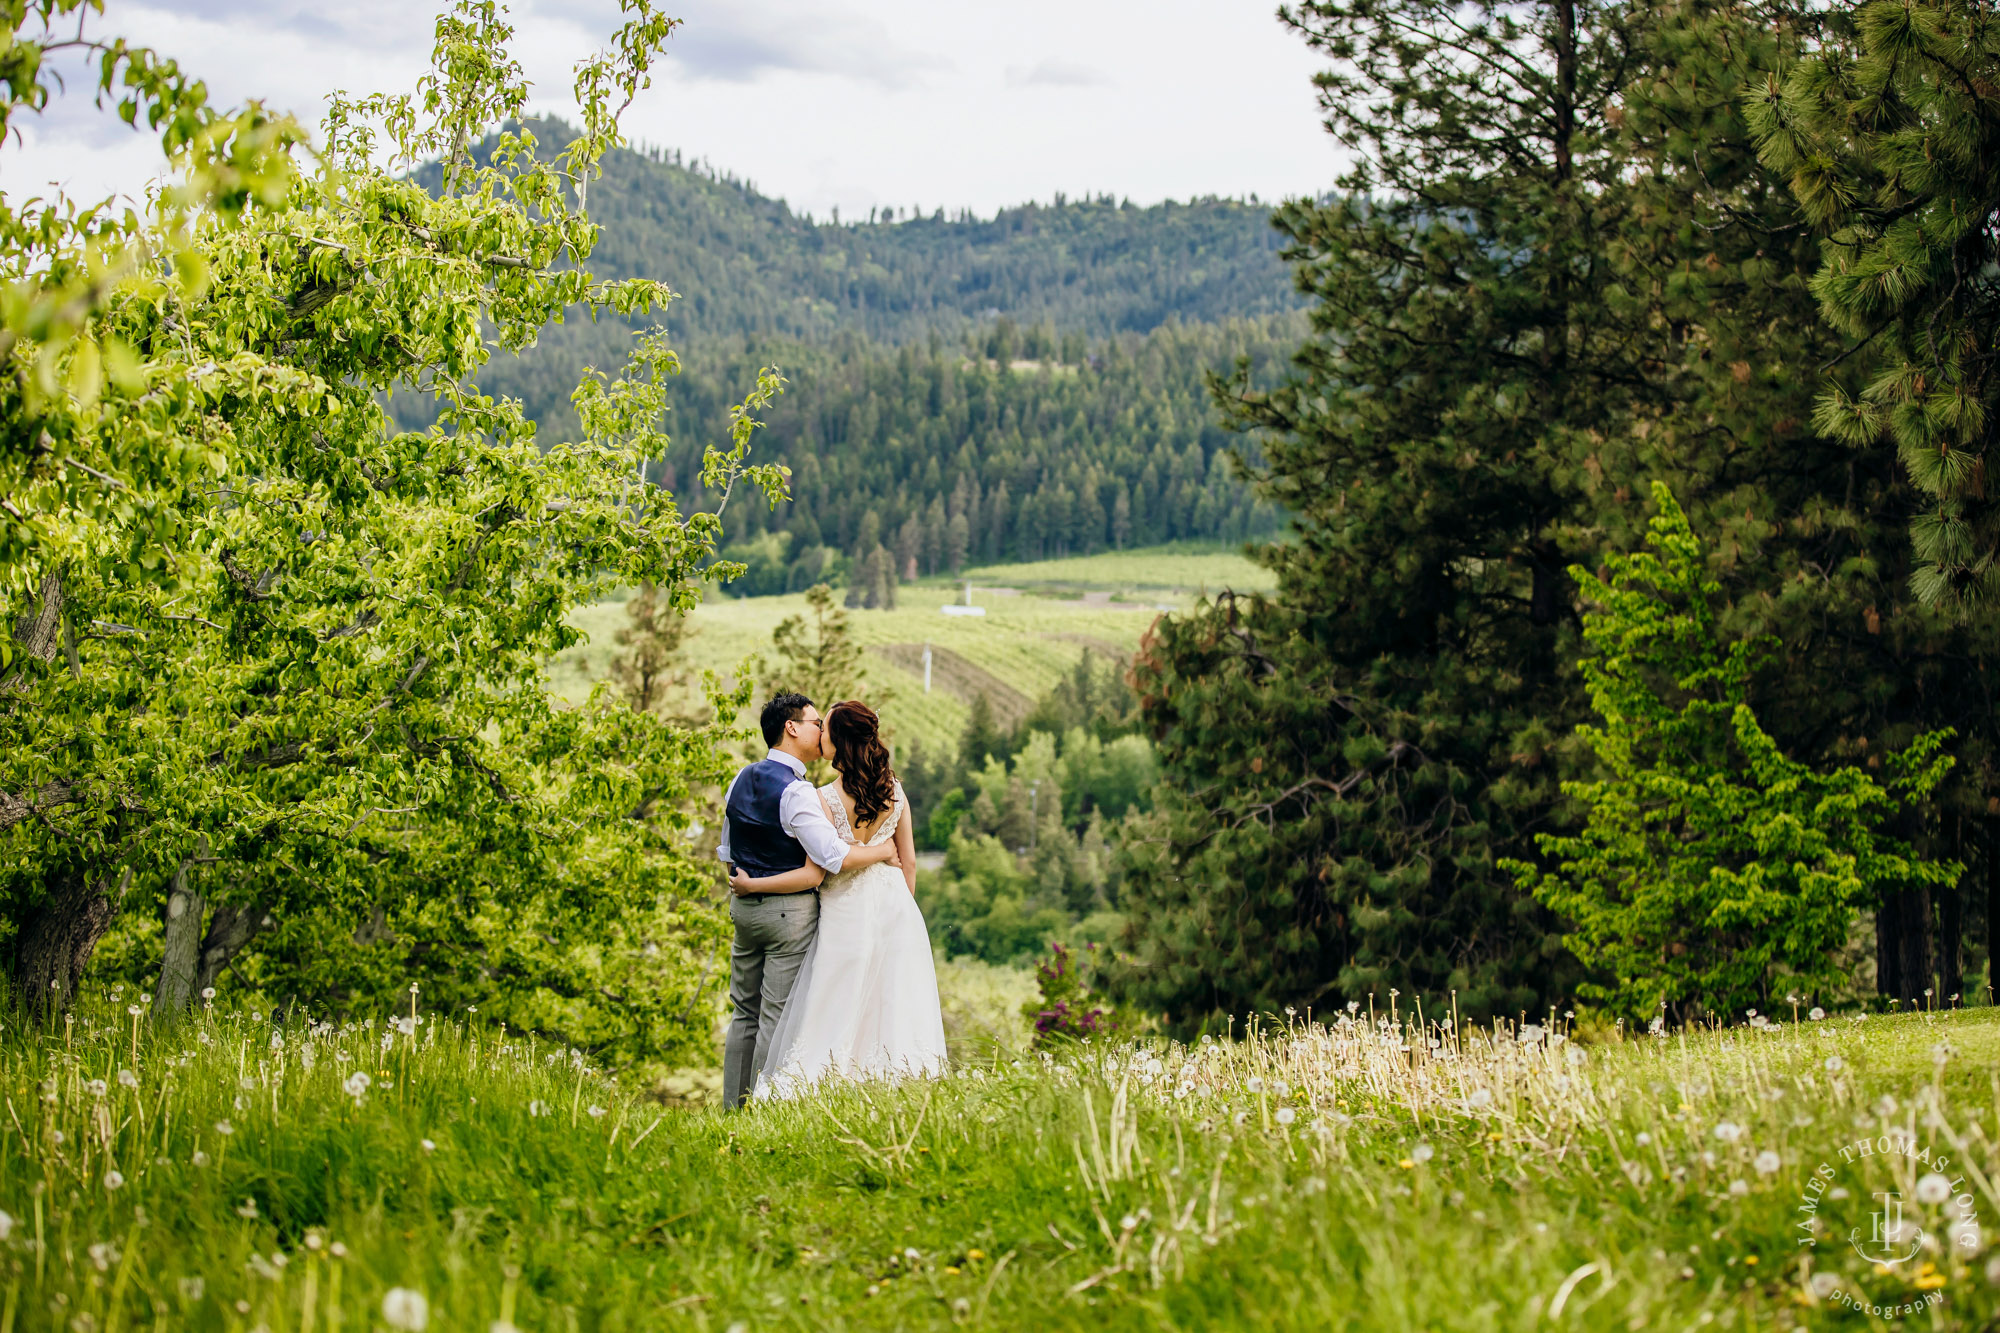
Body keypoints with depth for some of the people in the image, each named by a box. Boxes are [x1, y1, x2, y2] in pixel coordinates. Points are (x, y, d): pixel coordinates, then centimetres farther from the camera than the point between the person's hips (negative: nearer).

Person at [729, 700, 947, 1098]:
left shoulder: (825, 799, -15)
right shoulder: (894, 789, 3)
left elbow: (815, 873, -14)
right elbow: (909, 861, 8)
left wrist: (751, 885, -6)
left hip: (848, 915, -5)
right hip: (897, 911, 5)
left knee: (836, 1020, 2)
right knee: (894, 1015, 8)